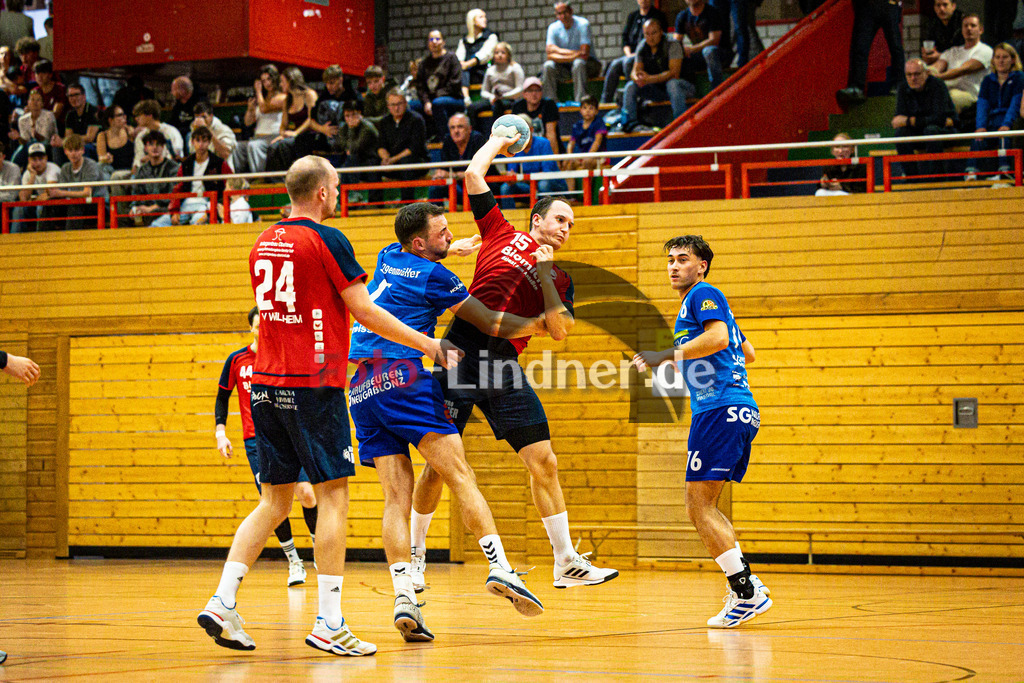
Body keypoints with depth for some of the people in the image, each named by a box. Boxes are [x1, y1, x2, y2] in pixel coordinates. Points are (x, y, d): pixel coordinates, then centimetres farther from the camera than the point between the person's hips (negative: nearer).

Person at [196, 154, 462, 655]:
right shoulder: (326, 241, -8)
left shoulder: (263, 244, 14)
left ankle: (222, 602, 0)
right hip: (313, 387, -7)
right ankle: (328, 623, -5)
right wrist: (429, 345, 1)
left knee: (274, 501, 11)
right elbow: (366, 313, -8)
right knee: (333, 498, -2)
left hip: (266, 386, 7)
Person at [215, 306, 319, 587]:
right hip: (256, 440, 0)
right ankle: (293, 562, 6)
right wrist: (220, 431, 3)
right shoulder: (237, 360, 4)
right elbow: (223, 397, 13)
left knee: (306, 494, -13)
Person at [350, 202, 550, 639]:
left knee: (396, 494, -1)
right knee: (460, 477, -11)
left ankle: (403, 595, -17)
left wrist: (455, 249, 58)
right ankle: (499, 567, -24)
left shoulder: (388, 258, 21)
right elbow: (493, 326, 6)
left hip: (361, 388, 7)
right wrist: (543, 325, 18)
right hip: (404, 379, -7)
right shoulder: (433, 275, 1)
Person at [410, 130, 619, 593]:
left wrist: (545, 277, -2)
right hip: (460, 354, -3)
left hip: (506, 366, 3)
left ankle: (566, 563, 1)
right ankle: (415, 554, 15)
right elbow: (474, 174, 10)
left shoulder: (559, 278, 17)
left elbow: (559, 332, 3)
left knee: (544, 462, -4)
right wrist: (500, 138, 24)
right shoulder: (502, 234, 12)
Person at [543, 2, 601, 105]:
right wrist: (574, 53, -24)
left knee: (578, 63, -37)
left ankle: (580, 101, -38)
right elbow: (549, 53, -15)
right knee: (548, 66, -22)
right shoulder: (553, 27, -3)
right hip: (565, 66, 4)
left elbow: (584, 54, -24)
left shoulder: (582, 24, -15)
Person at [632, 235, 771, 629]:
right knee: (705, 507, 13)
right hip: (739, 410, 11)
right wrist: (685, 358, 38)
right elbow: (747, 353, 33)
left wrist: (667, 355, -19)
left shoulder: (704, 294, -3)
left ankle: (747, 593, -12)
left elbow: (719, 337, -21)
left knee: (698, 507, -10)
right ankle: (745, 587, 8)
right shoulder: (696, 302, 26)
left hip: (721, 410, -11)